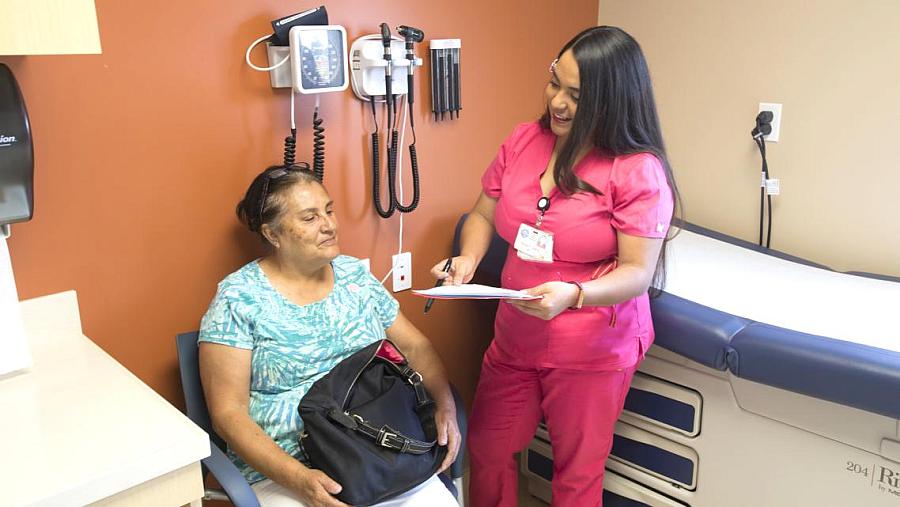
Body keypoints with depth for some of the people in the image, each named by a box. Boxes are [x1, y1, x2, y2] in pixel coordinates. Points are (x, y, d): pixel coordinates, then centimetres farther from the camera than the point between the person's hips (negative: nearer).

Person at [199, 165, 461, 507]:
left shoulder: (355, 275, 7)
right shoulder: (238, 298, -6)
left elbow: (415, 346, 11)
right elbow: (228, 413, -8)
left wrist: (445, 405, -6)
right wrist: (299, 478, -19)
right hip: (281, 470, -3)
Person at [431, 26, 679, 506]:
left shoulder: (639, 171, -18)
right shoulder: (523, 141, -3)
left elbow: (638, 272, -18)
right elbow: (483, 215, 7)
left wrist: (573, 295, -36)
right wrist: (468, 259, -13)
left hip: (593, 351, -5)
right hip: (514, 337, 5)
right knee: (486, 449, 20)